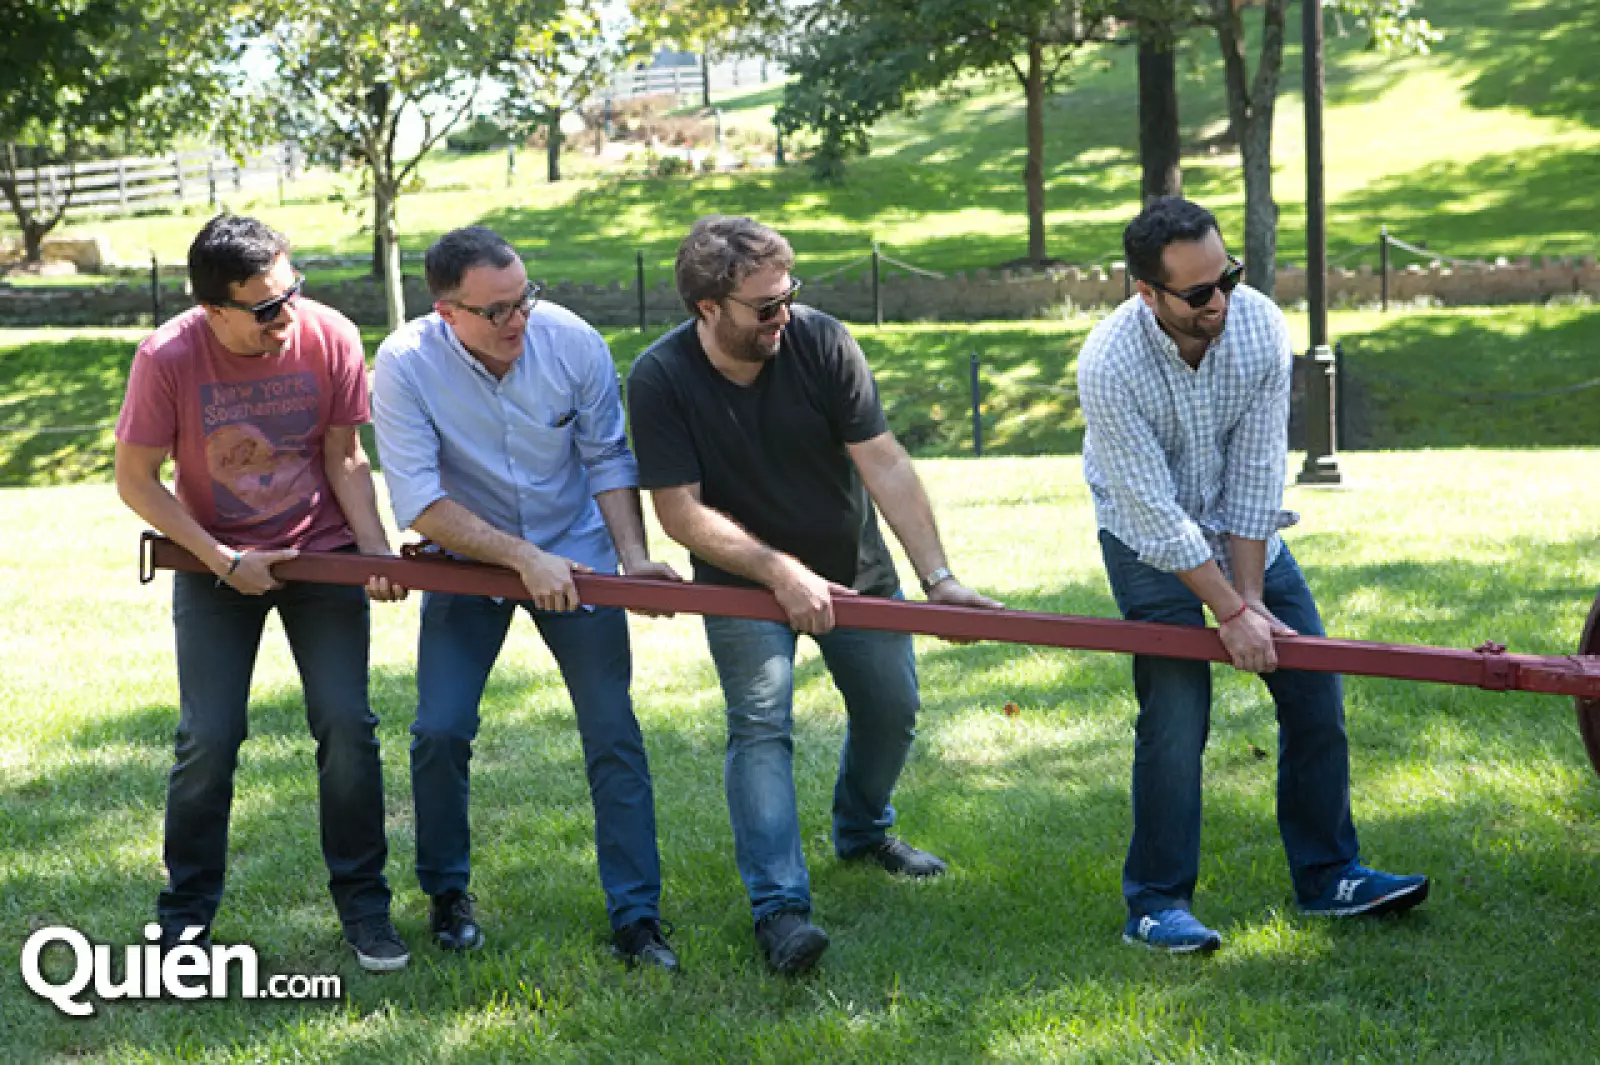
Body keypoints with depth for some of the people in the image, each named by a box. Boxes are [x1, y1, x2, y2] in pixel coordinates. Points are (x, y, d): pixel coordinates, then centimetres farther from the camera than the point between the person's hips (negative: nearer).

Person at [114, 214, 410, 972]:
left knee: (348, 727, -5)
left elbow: (344, 457, -3)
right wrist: (222, 561, -14)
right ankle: (185, 919, 12)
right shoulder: (169, 358, -20)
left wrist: (375, 550, -15)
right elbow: (135, 481, -10)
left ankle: (363, 905, 10)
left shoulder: (330, 338, -15)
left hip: (322, 552, 1)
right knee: (207, 740, -5)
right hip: (216, 563, -1)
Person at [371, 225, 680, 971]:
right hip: (469, 559, -1)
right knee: (439, 730, -8)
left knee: (613, 733, -4)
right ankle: (446, 894, 17)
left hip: (573, 553, 1)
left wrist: (633, 557, -15)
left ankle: (636, 918, 4)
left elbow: (608, 459, -4)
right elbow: (418, 501, -22)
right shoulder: (406, 365, -20)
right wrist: (523, 558, -27)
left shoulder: (571, 342, -16)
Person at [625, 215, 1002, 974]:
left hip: (851, 564, 3)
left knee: (891, 708, 11)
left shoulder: (821, 343, -19)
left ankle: (863, 831, 40)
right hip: (742, 578, -3)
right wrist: (779, 572, -31)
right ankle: (779, 907, -18)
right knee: (759, 723, -17)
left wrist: (937, 577, -24)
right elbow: (682, 512, -22)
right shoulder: (661, 378, -23)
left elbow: (883, 463, -19)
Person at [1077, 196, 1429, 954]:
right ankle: (1157, 904, -3)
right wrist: (1230, 612, -25)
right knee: (1176, 713, -14)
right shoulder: (1109, 364, -30)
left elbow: (1255, 475, -16)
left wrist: (1252, 597, -17)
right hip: (1149, 539, -4)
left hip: (1242, 525, 4)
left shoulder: (1260, 327, -20)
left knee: (1314, 689, 1)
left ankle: (1328, 878, 14)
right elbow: (1157, 513, -27)